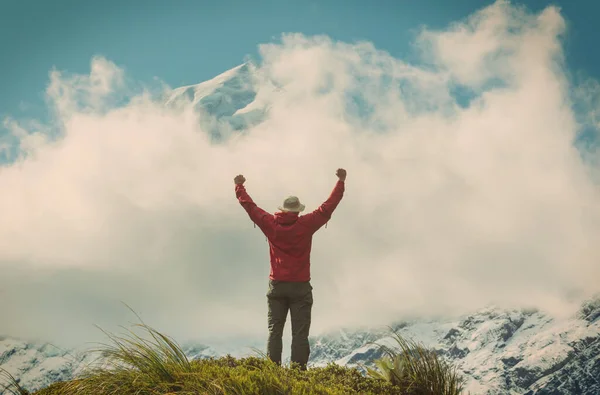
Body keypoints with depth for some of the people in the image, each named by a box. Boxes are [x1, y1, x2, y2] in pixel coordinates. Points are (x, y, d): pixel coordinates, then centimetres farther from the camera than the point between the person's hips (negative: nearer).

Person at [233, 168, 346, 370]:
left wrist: (239, 186, 28)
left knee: (274, 331, 6)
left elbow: (250, 206, 12)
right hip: (300, 286, -2)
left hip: (276, 285, 2)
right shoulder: (306, 224, -6)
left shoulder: (271, 224, 0)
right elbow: (328, 207, 0)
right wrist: (341, 181, 10)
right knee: (300, 333, -2)